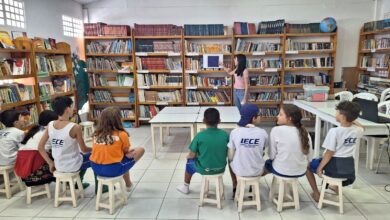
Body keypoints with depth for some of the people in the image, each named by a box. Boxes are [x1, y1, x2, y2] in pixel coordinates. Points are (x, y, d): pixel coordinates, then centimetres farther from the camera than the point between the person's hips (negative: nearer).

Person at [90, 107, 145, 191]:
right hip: (113, 170, -6)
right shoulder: (122, 134, -12)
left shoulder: (96, 135, 2)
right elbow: (126, 151, 1)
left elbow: (99, 151, 11)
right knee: (140, 150, 9)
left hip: (96, 169, 6)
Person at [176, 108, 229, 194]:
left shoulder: (199, 136, -19)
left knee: (190, 161, 27)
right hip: (221, 168, 3)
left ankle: (186, 187, 44)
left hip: (204, 169, -3)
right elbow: (227, 154, 1)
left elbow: (192, 155, -11)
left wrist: (188, 156, 11)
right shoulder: (225, 134, -10)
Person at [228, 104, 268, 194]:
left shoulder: (235, 132, -16)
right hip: (257, 171, 1)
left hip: (239, 171, -1)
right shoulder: (263, 133, -13)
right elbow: (263, 151, 2)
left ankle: (235, 188, 42)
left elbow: (230, 156, -11)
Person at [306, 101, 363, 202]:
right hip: (349, 167, 6)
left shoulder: (334, 131, -24)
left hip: (333, 167, -6)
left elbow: (329, 154, -19)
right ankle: (337, 186, 60)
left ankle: (316, 193, 20)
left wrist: (319, 168, -10)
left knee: (308, 165, 18)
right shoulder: (358, 131, -7)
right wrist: (352, 120, 7)